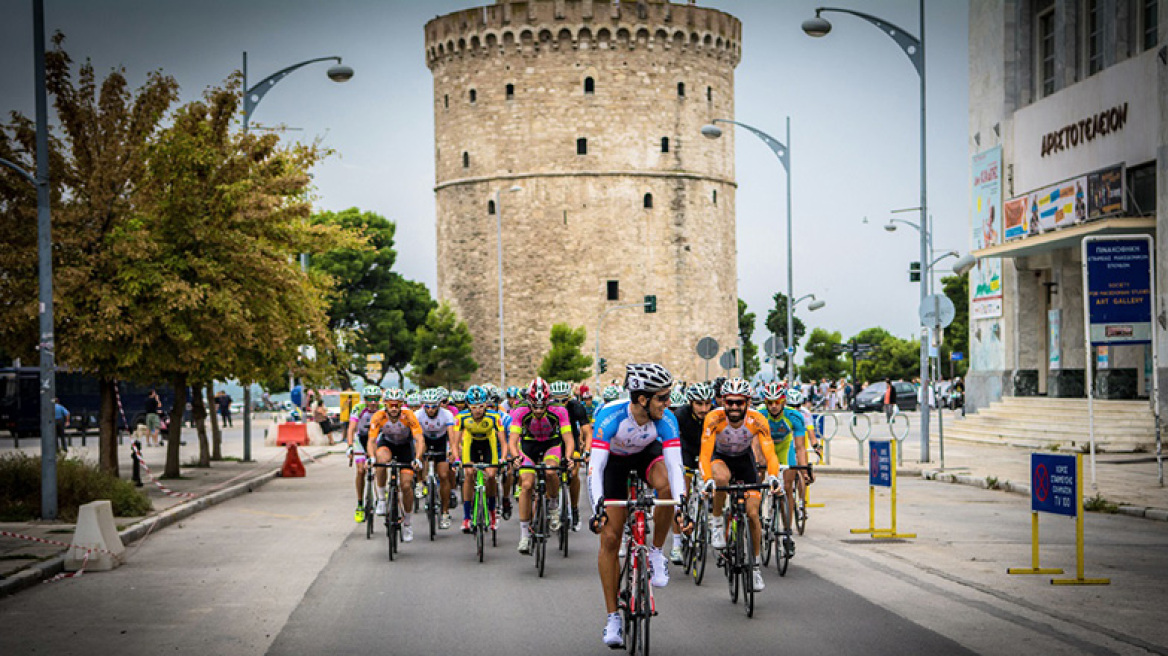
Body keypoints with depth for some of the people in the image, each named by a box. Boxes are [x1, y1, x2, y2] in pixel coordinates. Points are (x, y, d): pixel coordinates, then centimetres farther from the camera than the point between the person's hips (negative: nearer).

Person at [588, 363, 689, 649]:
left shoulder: (666, 420, -30)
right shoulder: (611, 416, -36)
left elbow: (674, 465, -35)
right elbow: (596, 466, -39)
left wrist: (681, 507, -49)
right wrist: (598, 508, -51)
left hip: (647, 453, 1)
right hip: (613, 460, -1)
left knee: (665, 486, -34)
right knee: (610, 538, -8)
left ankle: (656, 553, -10)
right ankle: (613, 617, 2)